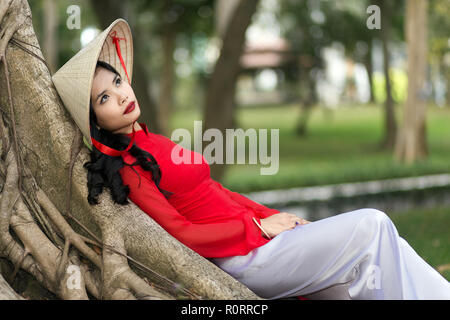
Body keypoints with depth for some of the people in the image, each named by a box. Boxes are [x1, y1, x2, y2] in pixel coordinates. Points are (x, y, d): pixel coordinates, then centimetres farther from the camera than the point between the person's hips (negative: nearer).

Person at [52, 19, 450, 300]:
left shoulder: (151, 143, 14)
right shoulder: (126, 168, -13)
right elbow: (180, 232, -16)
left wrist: (277, 217, 8)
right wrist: (259, 225, -11)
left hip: (257, 234, 8)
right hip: (242, 259, -8)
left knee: (372, 257, -1)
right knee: (371, 225, -10)